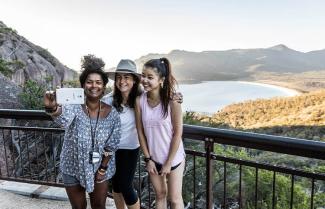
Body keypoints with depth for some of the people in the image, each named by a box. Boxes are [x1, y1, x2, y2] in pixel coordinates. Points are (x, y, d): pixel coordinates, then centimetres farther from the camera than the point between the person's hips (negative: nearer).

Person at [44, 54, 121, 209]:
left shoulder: (112, 114, -13)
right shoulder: (75, 106, -19)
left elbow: (111, 146, -6)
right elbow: (64, 116, -44)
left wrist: (102, 169, -6)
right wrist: (52, 108, -65)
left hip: (100, 167, 2)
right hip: (73, 168, -1)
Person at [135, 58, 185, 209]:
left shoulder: (172, 101, -20)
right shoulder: (139, 101, -11)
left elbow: (177, 133, -15)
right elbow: (140, 132, -3)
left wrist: (168, 163, -11)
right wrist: (148, 159, -3)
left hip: (173, 158, -3)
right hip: (153, 158, 3)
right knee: (160, 195, 21)